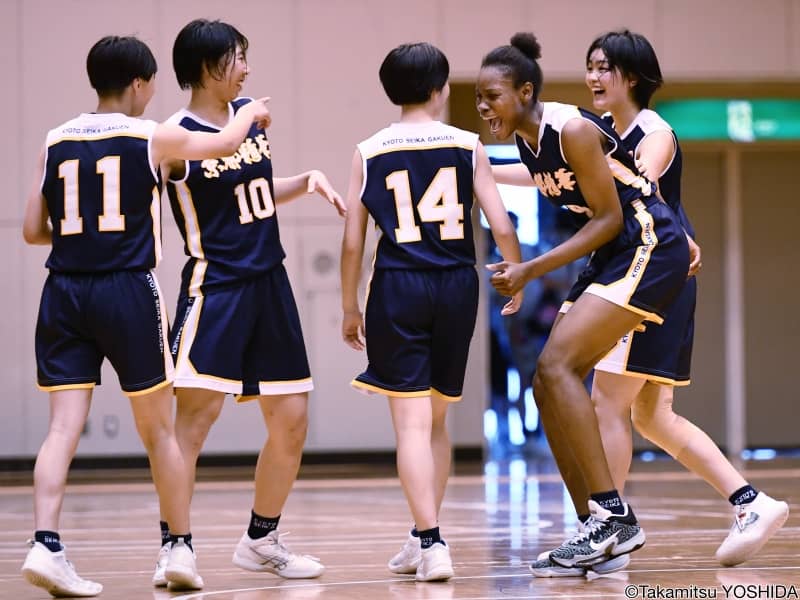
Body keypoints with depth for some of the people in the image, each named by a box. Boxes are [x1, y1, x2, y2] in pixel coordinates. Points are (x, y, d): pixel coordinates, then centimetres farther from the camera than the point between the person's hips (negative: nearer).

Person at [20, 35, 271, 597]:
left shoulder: (56, 141, 8)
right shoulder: (153, 137, -1)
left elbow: (34, 229, 8)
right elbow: (226, 143, 14)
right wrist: (252, 112, 35)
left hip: (64, 294, 3)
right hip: (128, 290, -3)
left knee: (64, 427, -2)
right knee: (158, 429, 10)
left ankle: (45, 545, -17)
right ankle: (182, 547, 19)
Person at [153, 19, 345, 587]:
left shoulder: (251, 113, 11)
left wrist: (309, 181, 9)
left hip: (269, 285, 7)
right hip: (215, 287, -7)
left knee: (292, 421, 9)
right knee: (196, 414, -16)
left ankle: (261, 540, 24)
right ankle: (171, 547, -12)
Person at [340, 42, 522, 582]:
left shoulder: (370, 153, 2)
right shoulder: (467, 146, 3)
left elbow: (352, 242, 1)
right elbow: (501, 226, 0)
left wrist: (350, 308, 12)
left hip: (398, 289, -2)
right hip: (457, 285, 2)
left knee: (412, 423, -3)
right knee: (437, 421, 17)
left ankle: (431, 543, -14)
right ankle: (424, 537, 23)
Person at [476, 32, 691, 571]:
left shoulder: (571, 129, -20)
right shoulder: (527, 137, 6)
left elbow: (609, 219, -18)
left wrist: (532, 271, -19)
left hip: (649, 250, -10)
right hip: (612, 257, 10)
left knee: (556, 365, -20)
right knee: (549, 384, 5)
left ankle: (612, 511, -19)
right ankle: (600, 527, 10)